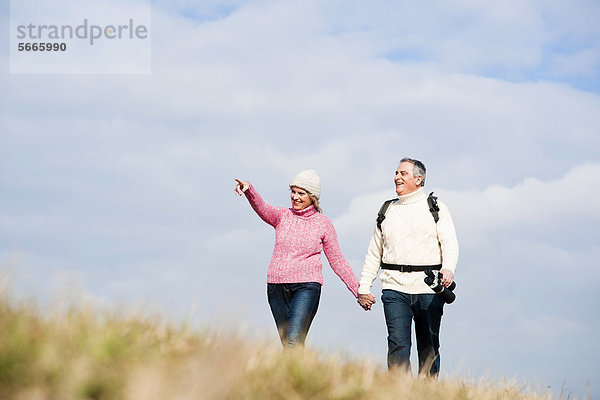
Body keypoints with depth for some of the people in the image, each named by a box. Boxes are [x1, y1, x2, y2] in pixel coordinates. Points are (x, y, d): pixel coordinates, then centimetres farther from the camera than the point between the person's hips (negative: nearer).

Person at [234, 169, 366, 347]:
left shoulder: (323, 223, 5)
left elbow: (337, 261, 11)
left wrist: (358, 291, 10)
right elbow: (261, 208, -14)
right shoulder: (282, 216, 7)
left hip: (306, 286, -3)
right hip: (277, 286, 3)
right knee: (286, 343, 7)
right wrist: (249, 189, -36)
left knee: (294, 342, -19)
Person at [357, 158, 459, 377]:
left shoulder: (436, 208, 7)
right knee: (398, 344, -11)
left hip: (428, 287, -2)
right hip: (395, 286, 2)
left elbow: (450, 243, -4)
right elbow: (374, 252, 21)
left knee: (429, 347, 2)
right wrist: (363, 287, 14)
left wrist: (448, 268, -24)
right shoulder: (387, 211, 17)